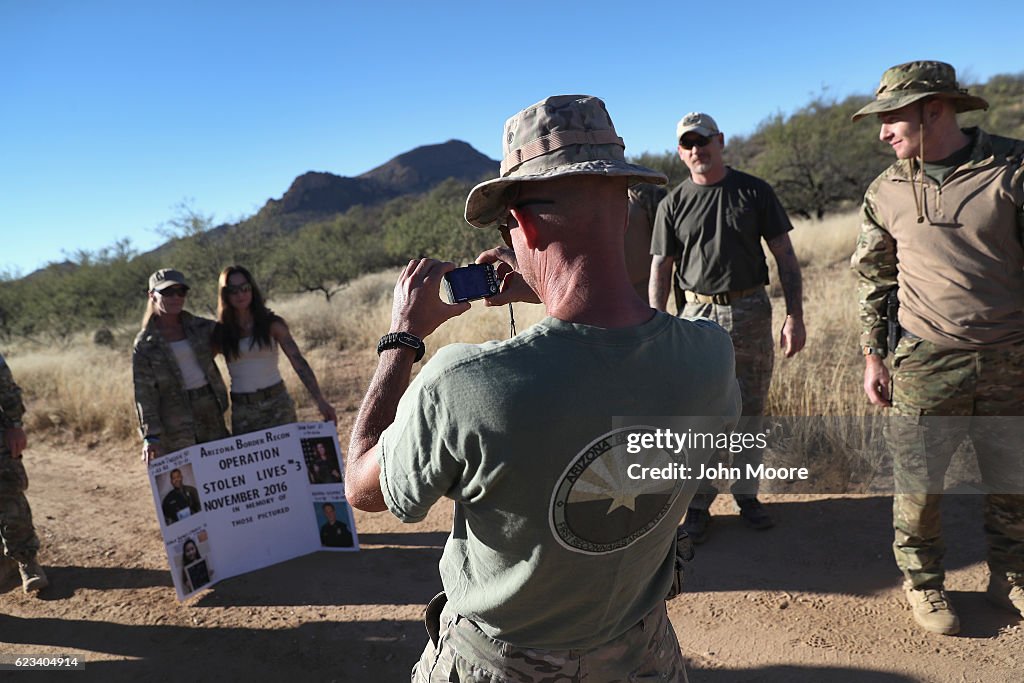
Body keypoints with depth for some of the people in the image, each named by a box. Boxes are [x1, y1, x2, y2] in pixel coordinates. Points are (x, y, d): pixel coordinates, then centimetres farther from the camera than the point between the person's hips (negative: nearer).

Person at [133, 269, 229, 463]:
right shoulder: (145, 343, -2)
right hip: (176, 425, -4)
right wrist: (151, 435, -12)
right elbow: (144, 393, -5)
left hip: (211, 412, 4)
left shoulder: (201, 327, 7)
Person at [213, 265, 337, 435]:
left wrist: (320, 400, -16)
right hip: (242, 411, 1)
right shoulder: (220, 332, 5)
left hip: (277, 403, -1)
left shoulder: (272, 324, 0)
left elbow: (298, 361, -7)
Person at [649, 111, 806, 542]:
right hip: (697, 315, -1)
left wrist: (794, 317, -4)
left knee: (750, 412, 10)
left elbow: (785, 256, 5)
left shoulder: (754, 192, 5)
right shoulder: (674, 204, 4)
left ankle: (746, 494, 26)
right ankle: (698, 503, 14)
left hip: (752, 313, 1)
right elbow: (660, 269, 2)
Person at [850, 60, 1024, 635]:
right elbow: (874, 280, 9)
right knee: (918, 484, 8)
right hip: (926, 365, 1)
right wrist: (874, 358, 7)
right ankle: (923, 582, 30)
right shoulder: (886, 192, 2)